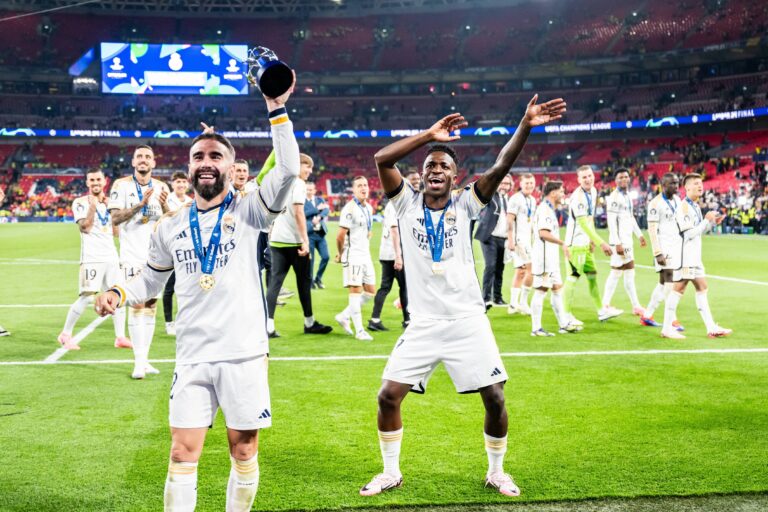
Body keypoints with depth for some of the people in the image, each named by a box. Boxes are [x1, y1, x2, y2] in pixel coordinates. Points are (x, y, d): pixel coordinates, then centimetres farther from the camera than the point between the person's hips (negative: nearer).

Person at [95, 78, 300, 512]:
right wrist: (119, 294, 0)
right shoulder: (171, 227, 10)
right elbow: (151, 280, 20)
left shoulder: (248, 211, -1)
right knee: (183, 452, 1)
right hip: (192, 357, 3)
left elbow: (288, 171, -17)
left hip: (245, 354, -2)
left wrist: (277, 110, -21)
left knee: (245, 449, 8)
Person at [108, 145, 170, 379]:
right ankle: (138, 362, -10)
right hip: (133, 254, -5)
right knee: (137, 305, -11)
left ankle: (145, 359, 15)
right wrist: (141, 204, -23)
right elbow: (115, 218, -12)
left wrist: (164, 205, -11)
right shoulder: (122, 185, -2)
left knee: (151, 305, 8)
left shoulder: (161, 187, 10)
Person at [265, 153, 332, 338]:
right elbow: (298, 213, -16)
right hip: (293, 240, -7)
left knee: (275, 281, 2)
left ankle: (268, 324, -8)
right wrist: (305, 240, -17)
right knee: (304, 281, 7)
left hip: (276, 240, 7)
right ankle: (309, 323, 18)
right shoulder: (297, 183, -8)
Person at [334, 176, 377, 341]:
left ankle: (344, 316, 21)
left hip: (365, 255, 8)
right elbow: (340, 236, -14)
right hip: (353, 255, -8)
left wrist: (366, 248, 16)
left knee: (370, 292, 8)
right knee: (356, 290, -6)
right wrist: (340, 254, -4)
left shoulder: (369, 208, 12)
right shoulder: (349, 209, -13)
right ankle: (359, 330, -2)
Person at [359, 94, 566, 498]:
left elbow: (500, 167, -11)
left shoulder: (464, 204, 2)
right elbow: (381, 159, -11)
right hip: (423, 325, 0)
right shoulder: (406, 203, 2)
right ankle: (391, 473, 18)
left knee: (495, 399, 0)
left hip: (468, 322, 0)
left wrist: (525, 126, -24)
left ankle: (496, 471, 24)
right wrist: (429, 135, -16)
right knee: (388, 396, -3)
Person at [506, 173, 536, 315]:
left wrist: (532, 239, 19)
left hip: (527, 240, 9)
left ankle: (513, 304, 13)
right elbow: (509, 221, -14)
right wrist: (510, 240, -19)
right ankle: (523, 302, -6)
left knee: (520, 272, 9)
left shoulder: (532, 200, 15)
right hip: (518, 240, -9)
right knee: (531, 269, -13)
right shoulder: (515, 199, -10)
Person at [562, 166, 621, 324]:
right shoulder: (578, 197, -21)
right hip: (575, 242, -9)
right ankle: (566, 314, 0)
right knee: (574, 276, -7)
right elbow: (583, 223, -26)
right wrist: (601, 243, -27)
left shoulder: (593, 191, 8)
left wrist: (593, 240, 12)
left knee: (592, 275, 14)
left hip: (586, 243, 9)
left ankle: (601, 311, 24)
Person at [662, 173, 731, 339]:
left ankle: (711, 328, 12)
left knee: (702, 288, 9)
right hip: (684, 255, -10)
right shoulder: (683, 207, -14)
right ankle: (667, 328, -2)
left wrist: (713, 223, 8)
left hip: (695, 255, 10)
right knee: (679, 288, -7)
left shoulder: (695, 206, 15)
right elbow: (689, 233, -20)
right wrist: (707, 220, -15)